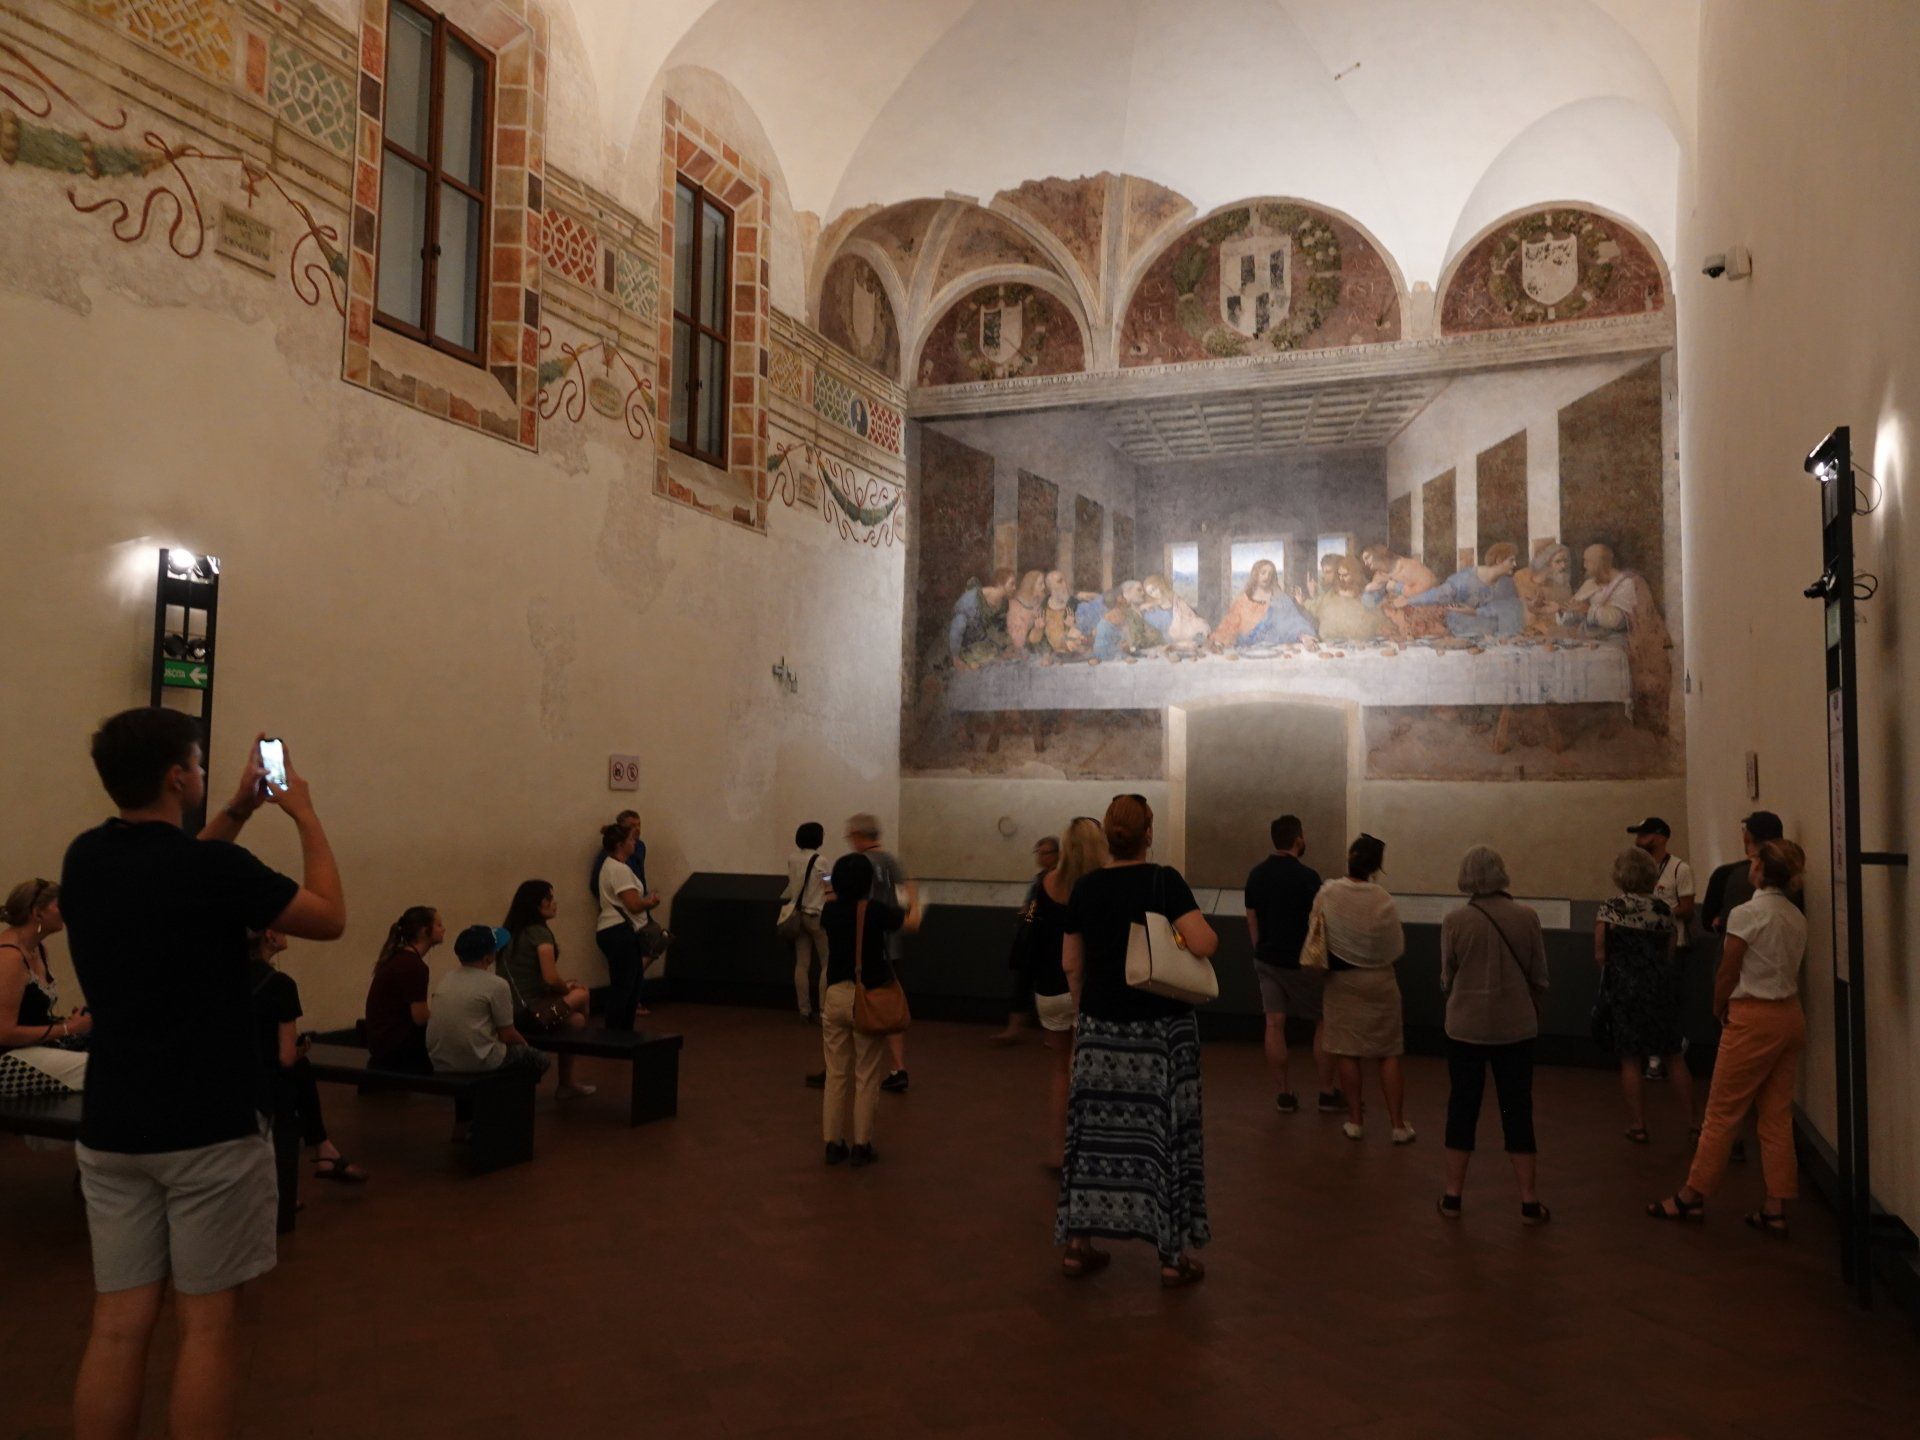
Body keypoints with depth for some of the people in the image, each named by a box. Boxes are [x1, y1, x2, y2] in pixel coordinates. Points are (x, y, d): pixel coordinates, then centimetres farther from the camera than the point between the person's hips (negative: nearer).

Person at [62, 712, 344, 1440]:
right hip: (211, 1126, -6)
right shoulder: (213, 867, -17)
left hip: (111, 1127, 6)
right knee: (208, 1323, 4)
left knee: (118, 1323, 10)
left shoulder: (84, 859, 3)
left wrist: (235, 813, 20)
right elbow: (329, 917, -4)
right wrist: (305, 817, 4)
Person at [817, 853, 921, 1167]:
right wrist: (913, 900, 16)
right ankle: (861, 1146, 10)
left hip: (836, 996, 4)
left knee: (836, 1074, 12)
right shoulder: (874, 910, -14)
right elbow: (912, 923, -2)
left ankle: (833, 1143, 17)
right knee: (866, 1076, 6)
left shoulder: (830, 909, -1)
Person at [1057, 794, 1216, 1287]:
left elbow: (1071, 963, 8)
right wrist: (1209, 932, 2)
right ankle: (1174, 1255, 11)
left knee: (1094, 1128, 10)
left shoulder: (1085, 887, 3)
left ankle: (1077, 1244, 16)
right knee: (1165, 1129, 4)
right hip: (1161, 1026, -4)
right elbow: (1202, 945, -19)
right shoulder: (1165, 881, -10)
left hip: (1101, 1025, 4)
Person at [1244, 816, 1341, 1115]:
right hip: (1302, 963, -5)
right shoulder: (1307, 877, -17)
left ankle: (1284, 1094, 10)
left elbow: (1251, 920, 8)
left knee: (1275, 1024, 6)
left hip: (1267, 960, 5)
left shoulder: (1256, 875, 3)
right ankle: (1328, 1093, 14)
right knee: (1324, 1023, 9)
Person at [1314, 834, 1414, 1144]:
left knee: (1348, 1052, 9)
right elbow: (1397, 947, -7)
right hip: (1379, 981, -1)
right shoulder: (1382, 900, -17)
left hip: (1340, 980, 1)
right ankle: (1398, 1124, 10)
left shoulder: (1327, 893, -12)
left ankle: (1355, 1119, 15)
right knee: (1388, 1054, 8)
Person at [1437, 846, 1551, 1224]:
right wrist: (1533, 1012, 19)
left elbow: (1447, 977, -1)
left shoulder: (1454, 920, -9)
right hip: (1516, 1029, 1)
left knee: (1462, 1109, 11)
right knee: (1517, 1111, 10)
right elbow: (1539, 977, 2)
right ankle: (1530, 1203, 15)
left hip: (1466, 1027, -1)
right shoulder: (1527, 916, -6)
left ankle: (1452, 1198, 18)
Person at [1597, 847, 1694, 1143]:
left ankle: (1638, 1125, 8)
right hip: (1661, 986, 3)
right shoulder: (1663, 909, 3)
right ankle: (1692, 1122, 16)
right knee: (1674, 1056, 12)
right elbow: (1669, 954, 6)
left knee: (1630, 1059, 5)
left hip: (1623, 987, -3)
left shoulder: (1611, 908, -6)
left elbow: (1600, 955, -8)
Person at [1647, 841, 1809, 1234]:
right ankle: (1775, 1209, 13)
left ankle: (1692, 1197, 12)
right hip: (1791, 1017, 7)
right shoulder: (1797, 918, 7)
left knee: (1722, 1112, 2)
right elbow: (1789, 969, 10)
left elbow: (1726, 974, -9)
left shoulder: (1747, 914, -15)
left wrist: (1719, 1009, 9)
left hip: (1754, 1020, -7)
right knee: (1777, 1115, 10)